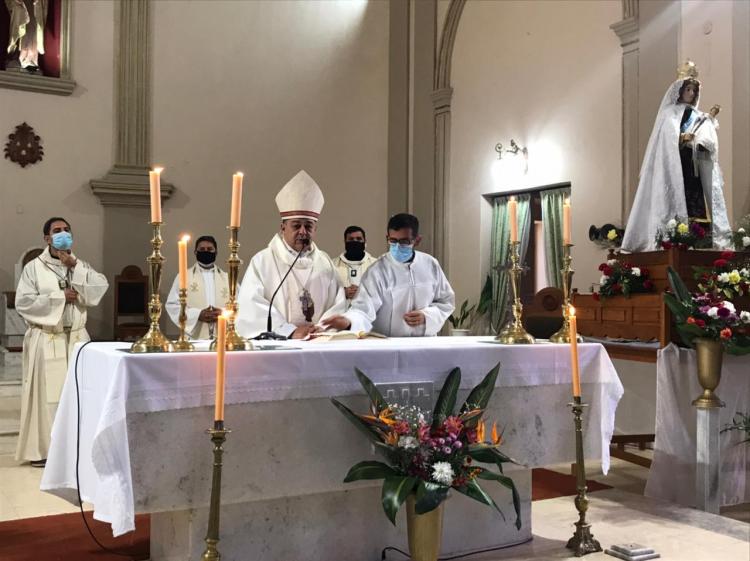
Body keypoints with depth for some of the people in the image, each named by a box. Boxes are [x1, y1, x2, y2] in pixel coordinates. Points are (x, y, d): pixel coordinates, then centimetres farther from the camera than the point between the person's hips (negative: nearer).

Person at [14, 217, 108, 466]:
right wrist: (61, 296, -11)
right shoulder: (33, 267, -1)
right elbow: (23, 302, -11)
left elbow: (101, 288, -7)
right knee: (46, 392, -3)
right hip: (46, 340, -3)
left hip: (77, 338, 4)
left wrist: (74, 267, -13)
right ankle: (42, 449, 6)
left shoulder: (82, 266, 10)